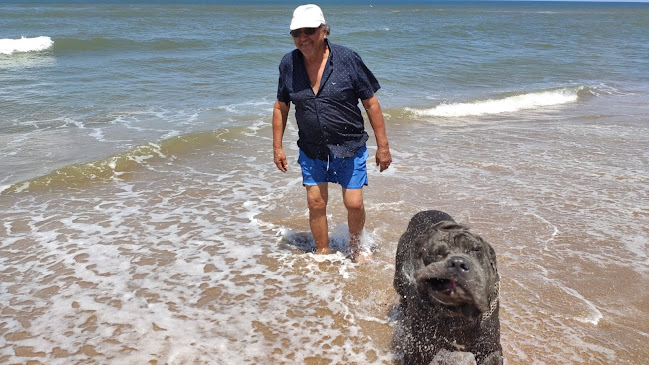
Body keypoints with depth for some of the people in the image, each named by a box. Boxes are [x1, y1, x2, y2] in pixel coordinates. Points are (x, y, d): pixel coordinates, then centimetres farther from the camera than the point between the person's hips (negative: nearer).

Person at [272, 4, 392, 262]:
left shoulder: (347, 59, -13)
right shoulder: (288, 64, -5)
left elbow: (371, 104, -8)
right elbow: (281, 107, 7)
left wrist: (382, 146, -6)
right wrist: (277, 147, 6)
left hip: (350, 146, -2)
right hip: (311, 149, 3)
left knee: (354, 204, -2)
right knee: (316, 203, 6)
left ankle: (355, 249, 27)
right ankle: (323, 253, 27)